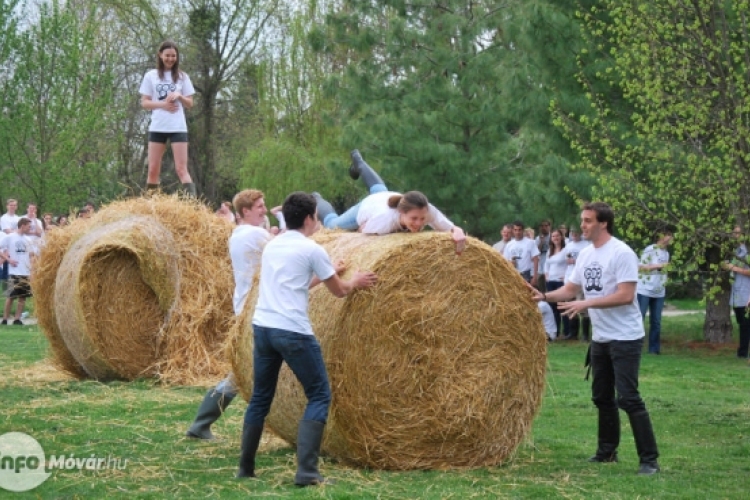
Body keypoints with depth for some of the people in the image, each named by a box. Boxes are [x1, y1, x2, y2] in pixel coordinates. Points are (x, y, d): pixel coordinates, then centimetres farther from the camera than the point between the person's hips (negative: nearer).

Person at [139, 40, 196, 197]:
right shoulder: (151, 76, 5)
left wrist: (179, 96, -13)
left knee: (181, 169, -7)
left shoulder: (182, 76, 7)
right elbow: (144, 103, 3)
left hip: (178, 128, -1)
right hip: (157, 127, 1)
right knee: (153, 170, 2)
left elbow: (190, 103, 8)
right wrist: (162, 104, -15)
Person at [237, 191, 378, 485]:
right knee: (319, 395, 3)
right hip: (293, 332, -7)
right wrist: (355, 282, 27)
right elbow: (339, 291, 7)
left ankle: (245, 467, 21)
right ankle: (306, 471, -6)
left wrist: (325, 274, 34)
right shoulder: (312, 250, -4)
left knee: (260, 398, 18)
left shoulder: (271, 246, 15)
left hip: (262, 327, 7)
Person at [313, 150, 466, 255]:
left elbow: (452, 228, -38)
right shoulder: (384, 218, -50)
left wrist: (458, 232, -61)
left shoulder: (427, 210, -45)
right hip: (367, 206, -4)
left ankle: (358, 161, 69)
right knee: (332, 224, 29)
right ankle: (317, 201, 59)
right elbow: (364, 234, -32)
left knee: (379, 190, 42)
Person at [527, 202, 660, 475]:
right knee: (602, 397, 16)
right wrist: (544, 296, -4)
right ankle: (607, 451, 30)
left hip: (625, 338, -9)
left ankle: (649, 459, -7)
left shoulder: (621, 253, -18)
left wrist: (586, 304, -27)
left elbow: (625, 296, -24)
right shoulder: (585, 254, 9)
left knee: (628, 398, -12)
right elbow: (570, 289, 14)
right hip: (600, 338, 9)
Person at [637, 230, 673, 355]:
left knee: (656, 321, 6)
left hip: (659, 292, 7)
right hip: (644, 290, -7)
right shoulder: (650, 249, -9)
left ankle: (654, 348, 11)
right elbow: (640, 267, -12)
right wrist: (658, 266, -17)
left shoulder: (666, 253, 13)